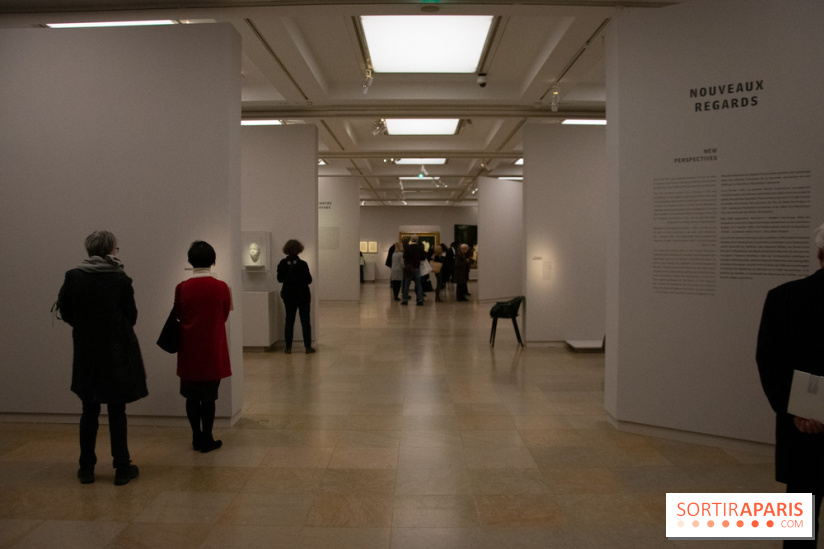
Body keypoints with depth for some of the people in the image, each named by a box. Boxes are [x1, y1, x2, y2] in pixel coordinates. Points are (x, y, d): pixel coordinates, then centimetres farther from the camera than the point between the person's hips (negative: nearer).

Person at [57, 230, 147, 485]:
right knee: (117, 412, 5)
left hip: (86, 353, 3)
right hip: (118, 354, -3)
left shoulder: (72, 277, -4)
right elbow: (132, 316, -4)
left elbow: (65, 312, 3)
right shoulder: (120, 279, -12)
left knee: (89, 411, 14)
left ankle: (87, 468, 21)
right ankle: (122, 468, 11)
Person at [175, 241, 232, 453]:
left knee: (192, 397, 13)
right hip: (213, 352, -2)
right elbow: (225, 315, 2)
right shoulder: (221, 287, -11)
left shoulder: (182, 288, -7)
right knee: (209, 397, 6)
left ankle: (197, 438, 21)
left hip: (189, 351, 2)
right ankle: (207, 440, 13)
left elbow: (178, 315, 6)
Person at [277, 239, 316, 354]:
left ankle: (288, 347, 12)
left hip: (288, 295, 3)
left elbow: (280, 279, 4)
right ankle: (308, 347, 8)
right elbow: (309, 280, -11)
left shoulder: (282, 264, -5)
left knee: (289, 321, 11)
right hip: (303, 295, -3)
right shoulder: (302, 264, -16)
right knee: (305, 321, 5)